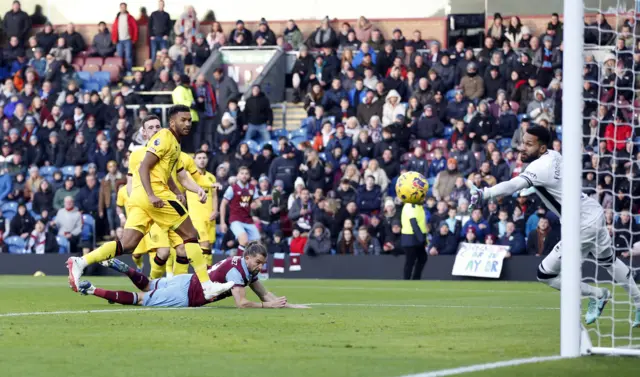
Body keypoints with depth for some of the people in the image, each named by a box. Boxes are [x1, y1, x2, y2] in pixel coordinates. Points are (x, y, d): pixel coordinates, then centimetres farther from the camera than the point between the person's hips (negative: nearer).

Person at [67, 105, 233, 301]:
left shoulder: (175, 145, 26)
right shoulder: (164, 137, -5)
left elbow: (182, 177, 27)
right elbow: (144, 167, -13)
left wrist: (198, 189, 9)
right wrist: (151, 195, -23)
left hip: (140, 196, 9)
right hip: (156, 191, -9)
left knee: (126, 245, 0)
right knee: (190, 234, -3)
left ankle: (80, 262, -10)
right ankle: (207, 286, -3)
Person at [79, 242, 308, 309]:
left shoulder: (248, 268, 4)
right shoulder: (236, 271, -24)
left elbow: (265, 295, 9)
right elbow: (241, 304, -29)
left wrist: (292, 306, 0)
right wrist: (270, 306, -22)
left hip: (186, 282, 8)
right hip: (185, 295, -8)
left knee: (147, 287, 28)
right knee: (140, 299, 1)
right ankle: (93, 291, 1)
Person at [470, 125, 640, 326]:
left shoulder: (540, 168, -27)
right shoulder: (554, 155, 0)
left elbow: (514, 185, -46)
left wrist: (485, 194, -60)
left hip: (584, 225, -10)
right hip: (595, 212, 10)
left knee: (546, 273, -4)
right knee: (608, 261, 32)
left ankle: (595, 294, 13)